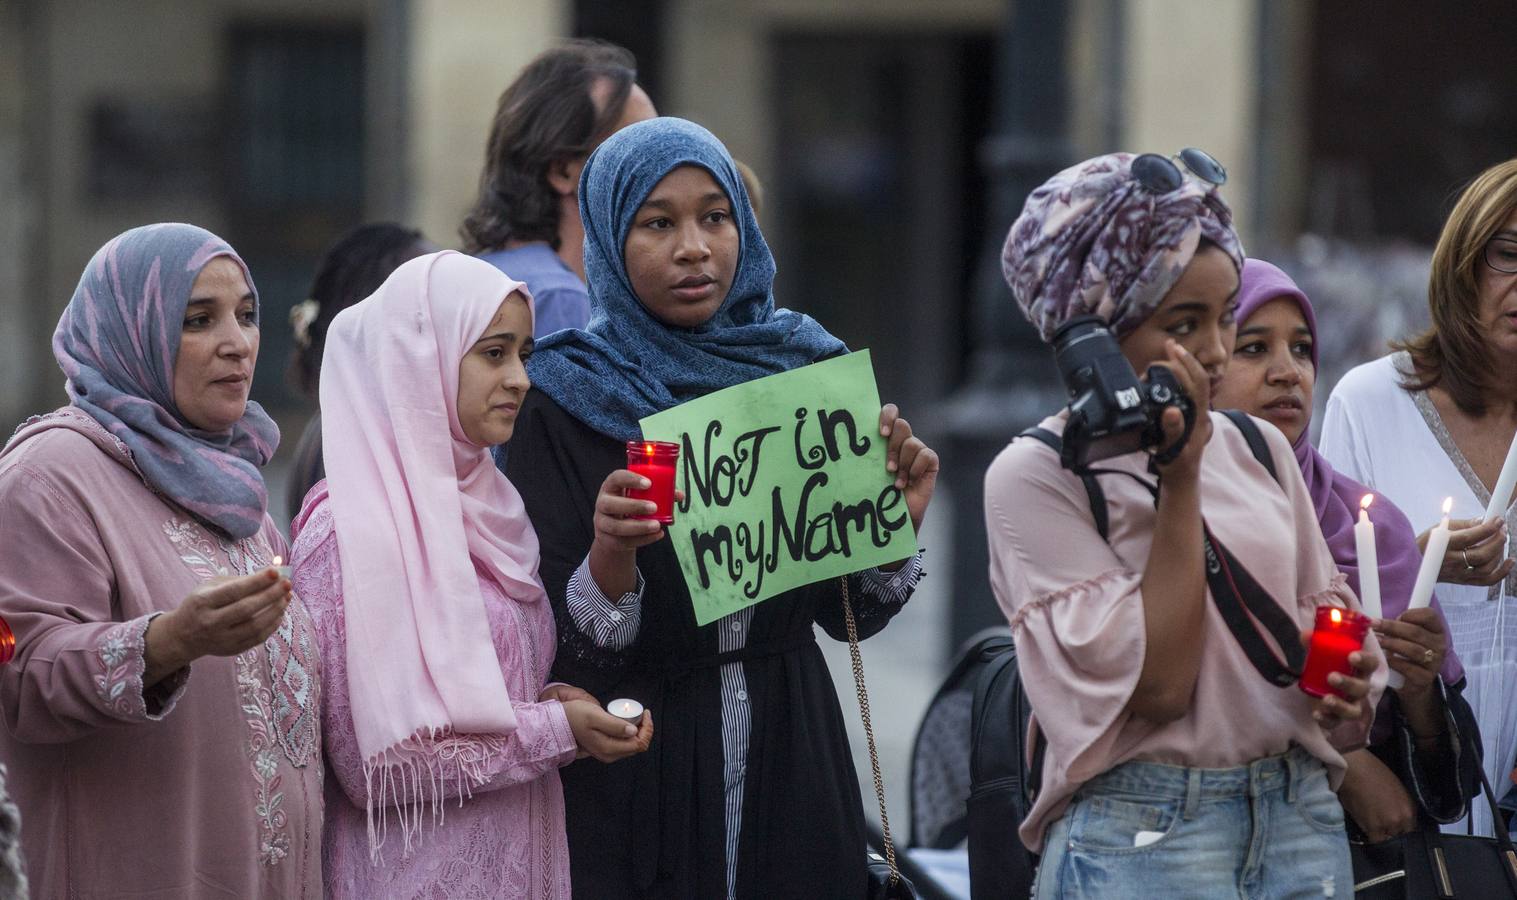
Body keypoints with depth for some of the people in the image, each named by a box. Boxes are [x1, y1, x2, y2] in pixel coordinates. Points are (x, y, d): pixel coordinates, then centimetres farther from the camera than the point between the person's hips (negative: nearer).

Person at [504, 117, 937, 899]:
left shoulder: (803, 367, 3)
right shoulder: (563, 401, -6)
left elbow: (848, 613, 6)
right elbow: (549, 648, -11)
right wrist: (609, 562, -30)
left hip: (788, 765, 3)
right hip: (631, 785, -3)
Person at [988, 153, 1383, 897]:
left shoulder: (1259, 451, 8)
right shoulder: (1034, 477, -8)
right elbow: (1158, 684, -15)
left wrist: (1349, 690, -6)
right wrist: (1180, 480, -13)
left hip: (1301, 816, 5)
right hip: (1145, 836, -5)